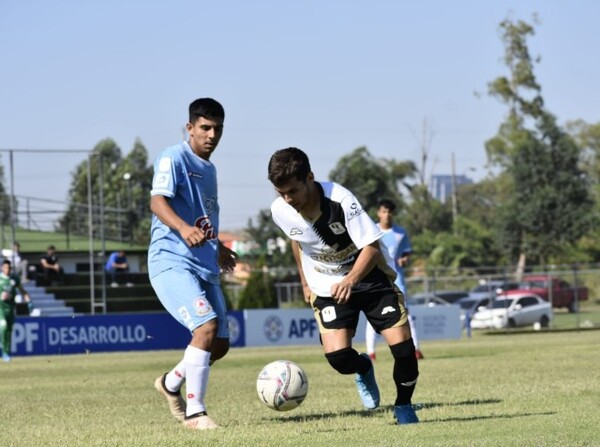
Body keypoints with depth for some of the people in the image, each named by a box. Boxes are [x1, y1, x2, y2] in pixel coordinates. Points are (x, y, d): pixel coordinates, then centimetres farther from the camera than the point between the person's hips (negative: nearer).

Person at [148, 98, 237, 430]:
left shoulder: (209, 169, 19)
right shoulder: (173, 159, -7)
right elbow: (157, 201, -22)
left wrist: (217, 248, 45)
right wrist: (184, 228, -39)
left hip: (204, 266, 9)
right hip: (172, 261, -9)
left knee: (220, 343, 7)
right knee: (207, 326, -24)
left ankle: (171, 383, 32)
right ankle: (194, 412, -17)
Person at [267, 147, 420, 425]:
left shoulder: (340, 200, -29)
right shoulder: (280, 211, -15)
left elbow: (371, 246, -27)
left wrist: (350, 280, -41)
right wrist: (305, 281, 16)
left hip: (368, 276, -3)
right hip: (326, 288, 3)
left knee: (403, 346, -12)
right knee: (338, 357, -17)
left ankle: (403, 405, 16)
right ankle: (364, 370, 21)